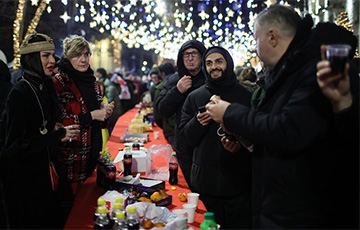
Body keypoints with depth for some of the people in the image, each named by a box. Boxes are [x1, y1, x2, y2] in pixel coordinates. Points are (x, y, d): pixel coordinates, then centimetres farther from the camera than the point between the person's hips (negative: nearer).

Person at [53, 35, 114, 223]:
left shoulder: (91, 81, 12)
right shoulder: (59, 82, -10)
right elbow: (58, 121, -17)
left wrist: (105, 112, 0)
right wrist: (91, 115, -18)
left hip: (92, 151, 7)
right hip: (70, 155, -6)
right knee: (70, 201, 4)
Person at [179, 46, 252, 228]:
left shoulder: (245, 95, 3)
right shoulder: (194, 97, 8)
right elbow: (187, 135, 7)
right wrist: (197, 122, -13)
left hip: (238, 178, -1)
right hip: (206, 178, 1)